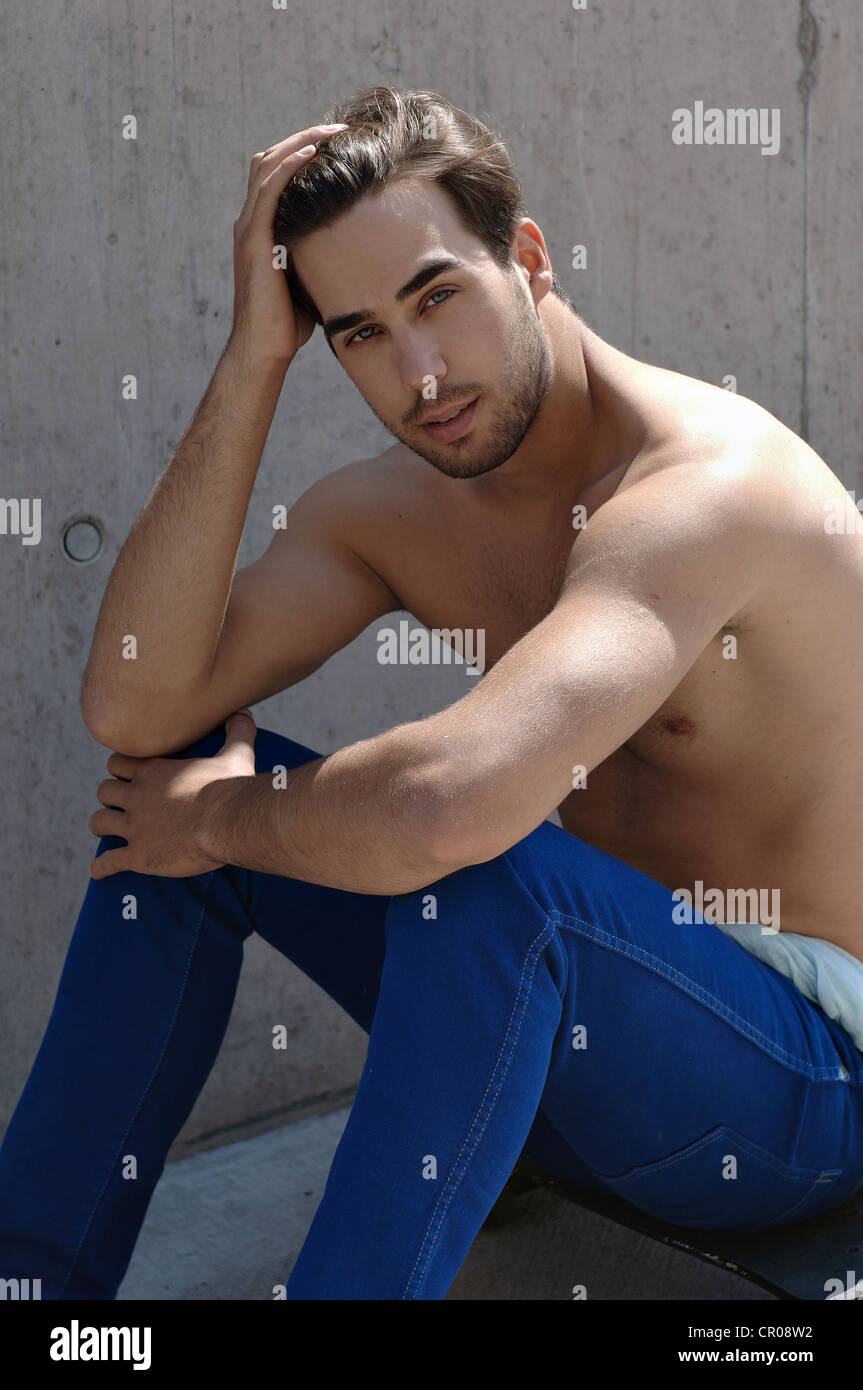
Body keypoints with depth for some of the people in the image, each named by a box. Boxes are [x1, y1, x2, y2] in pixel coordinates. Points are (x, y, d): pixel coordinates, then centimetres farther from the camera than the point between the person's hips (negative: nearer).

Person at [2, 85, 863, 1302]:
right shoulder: (391, 512, 0)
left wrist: (228, 820, -18)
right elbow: (133, 710, -13)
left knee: (485, 868, -37)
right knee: (180, 783, -2)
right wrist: (253, 360, -15)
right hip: (575, 1008, 7)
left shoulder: (710, 482, -24)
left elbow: (448, 805, -40)